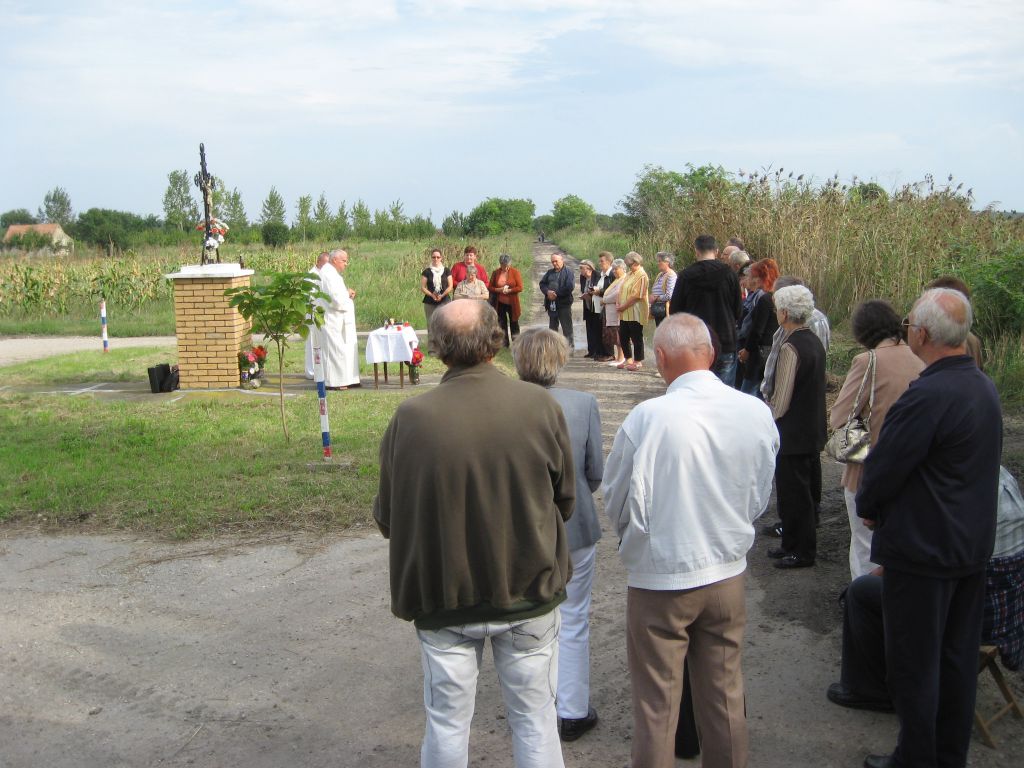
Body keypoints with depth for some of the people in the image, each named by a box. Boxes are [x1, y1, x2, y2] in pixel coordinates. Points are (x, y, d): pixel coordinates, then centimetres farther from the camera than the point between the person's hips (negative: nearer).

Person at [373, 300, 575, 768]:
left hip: (443, 598, 0)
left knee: (446, 724, 17)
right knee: (535, 720, 17)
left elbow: (387, 517, -5)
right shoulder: (540, 406, -14)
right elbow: (565, 500, -1)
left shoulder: (410, 418, -17)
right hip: (528, 592, 1)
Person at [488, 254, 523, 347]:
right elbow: (490, 287, 4)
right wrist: (499, 290, -14)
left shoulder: (515, 272, -6)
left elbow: (520, 287, -9)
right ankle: (505, 344, 18)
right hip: (500, 303, 2)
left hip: (512, 303, -2)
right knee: (502, 323, 9)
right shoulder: (495, 273, 1)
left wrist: (509, 290, -18)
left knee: (514, 323, 5)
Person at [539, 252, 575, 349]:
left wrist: (556, 294, -15)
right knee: (552, 327, 13)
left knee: (567, 328, -2)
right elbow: (542, 284, 8)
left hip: (564, 304, -6)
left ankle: (569, 348, 3)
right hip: (551, 304, 6)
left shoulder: (568, 272, -4)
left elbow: (569, 287, -15)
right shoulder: (549, 272, 16)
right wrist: (548, 292, -12)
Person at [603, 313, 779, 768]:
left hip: (659, 579, -4)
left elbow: (617, 505, -9)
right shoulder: (757, 413, -9)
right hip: (728, 574, 4)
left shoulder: (647, 418, -22)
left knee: (656, 706, 12)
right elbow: (759, 498, 4)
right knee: (725, 697, 20)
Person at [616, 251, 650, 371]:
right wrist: (619, 306, 1)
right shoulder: (629, 274, 15)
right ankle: (628, 359, 23)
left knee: (636, 337, -1)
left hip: (635, 313, -9)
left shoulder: (641, 275, -13)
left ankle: (638, 361, 8)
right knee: (623, 336, 12)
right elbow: (622, 291, 16)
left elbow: (636, 295, -19)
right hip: (625, 313, 9)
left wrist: (623, 307, -16)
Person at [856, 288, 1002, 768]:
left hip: (922, 550, -9)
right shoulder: (984, 386, 4)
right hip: (973, 546, 9)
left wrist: (867, 508, 2)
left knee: (914, 663, 6)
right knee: (958, 658, 18)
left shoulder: (926, 395, -25)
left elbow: (885, 466, -20)